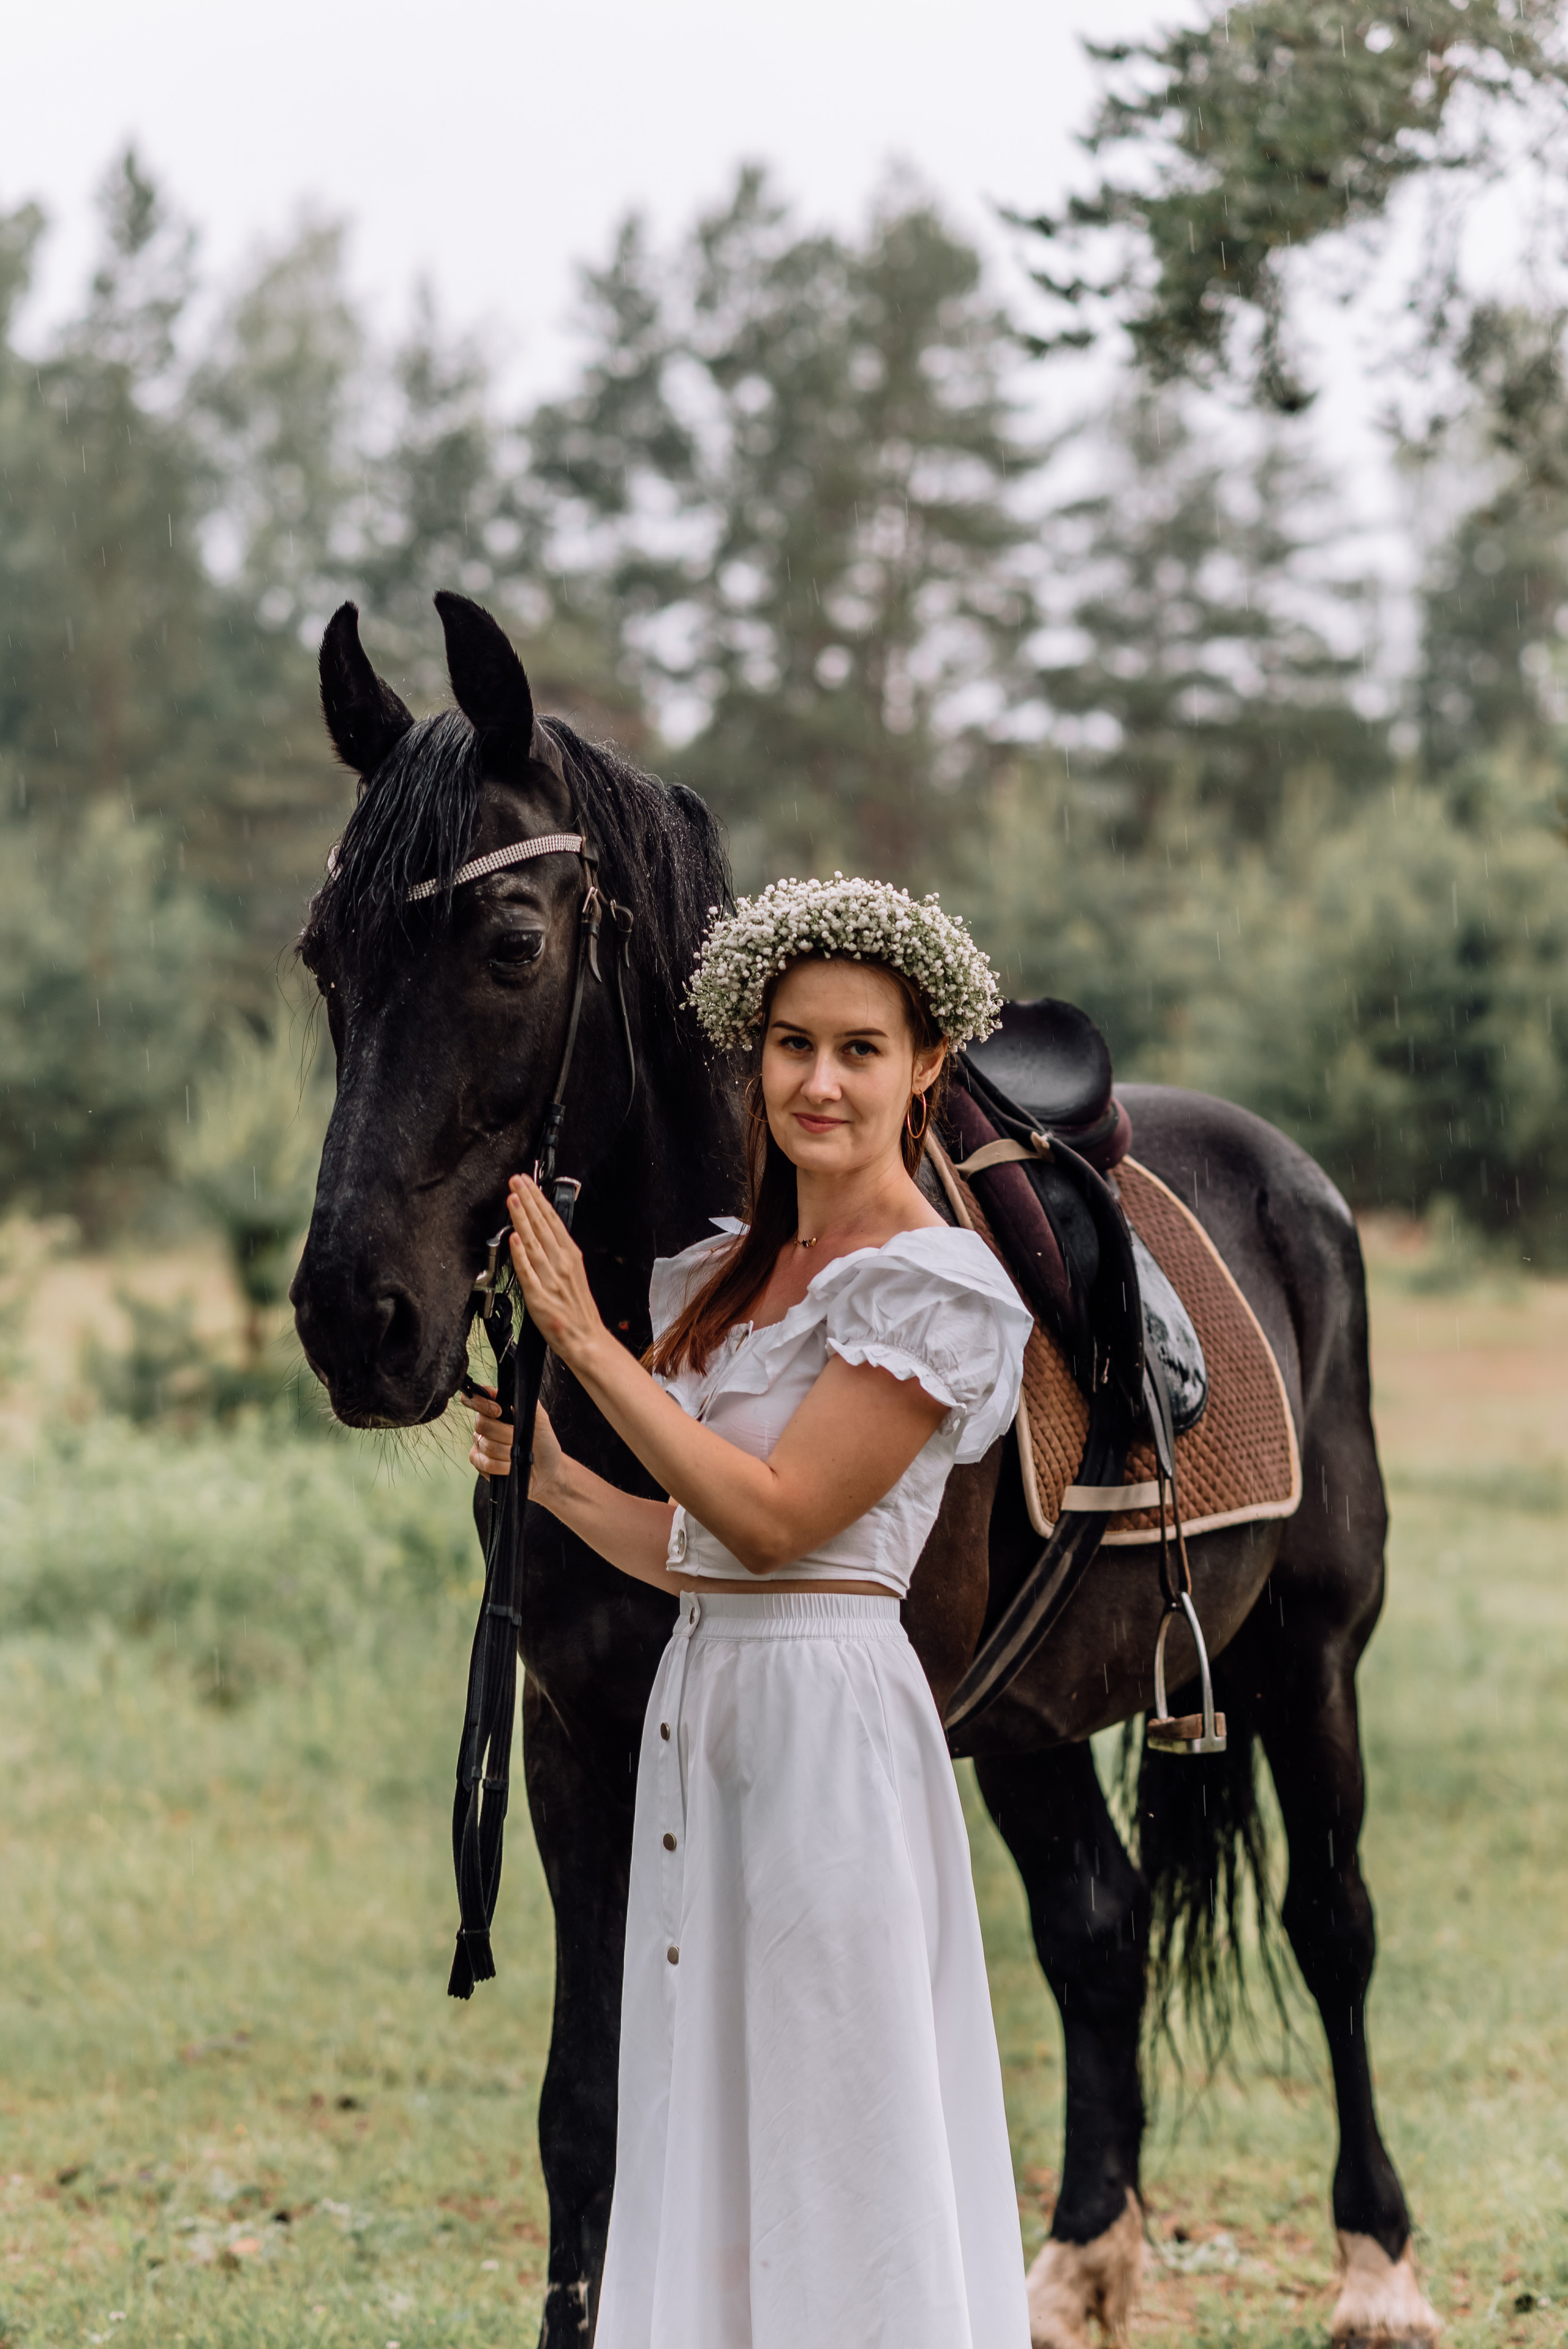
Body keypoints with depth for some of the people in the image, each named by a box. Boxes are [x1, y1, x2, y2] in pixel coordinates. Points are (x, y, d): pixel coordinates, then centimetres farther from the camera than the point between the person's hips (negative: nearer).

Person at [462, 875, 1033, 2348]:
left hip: (825, 1710, -8)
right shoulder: (731, 1274, 13)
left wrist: (586, 1347, -14)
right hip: (702, 1693, 8)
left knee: (830, 2118, -3)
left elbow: (775, 1517, -16)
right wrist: (549, 1477, 11)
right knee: (707, 2115, 13)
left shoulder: (934, 1285, -11)